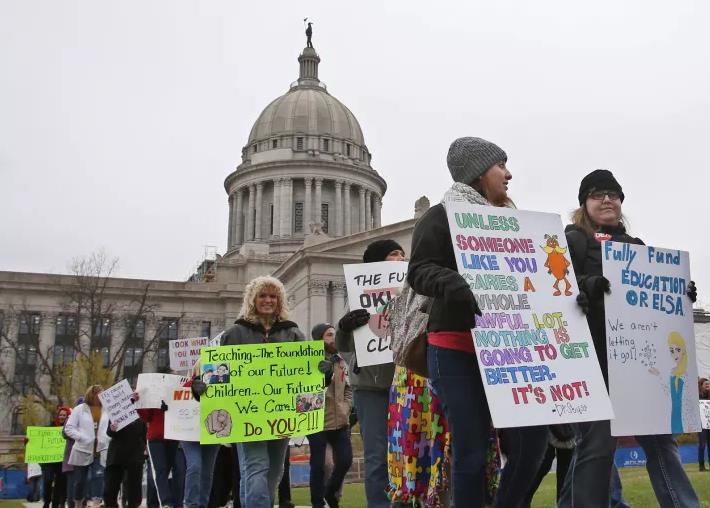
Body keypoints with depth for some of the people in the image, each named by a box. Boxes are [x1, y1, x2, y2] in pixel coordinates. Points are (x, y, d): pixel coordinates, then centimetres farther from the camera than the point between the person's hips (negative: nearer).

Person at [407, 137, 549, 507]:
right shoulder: (441, 216, 1)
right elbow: (419, 271, -10)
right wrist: (454, 284, -30)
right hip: (457, 349, -6)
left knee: (533, 437, 0)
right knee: (472, 451, -4)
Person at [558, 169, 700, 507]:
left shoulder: (636, 245, 23)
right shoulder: (572, 240, 4)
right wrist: (590, 286, -30)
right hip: (596, 354, -6)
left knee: (659, 436, 9)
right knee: (598, 440, -5)